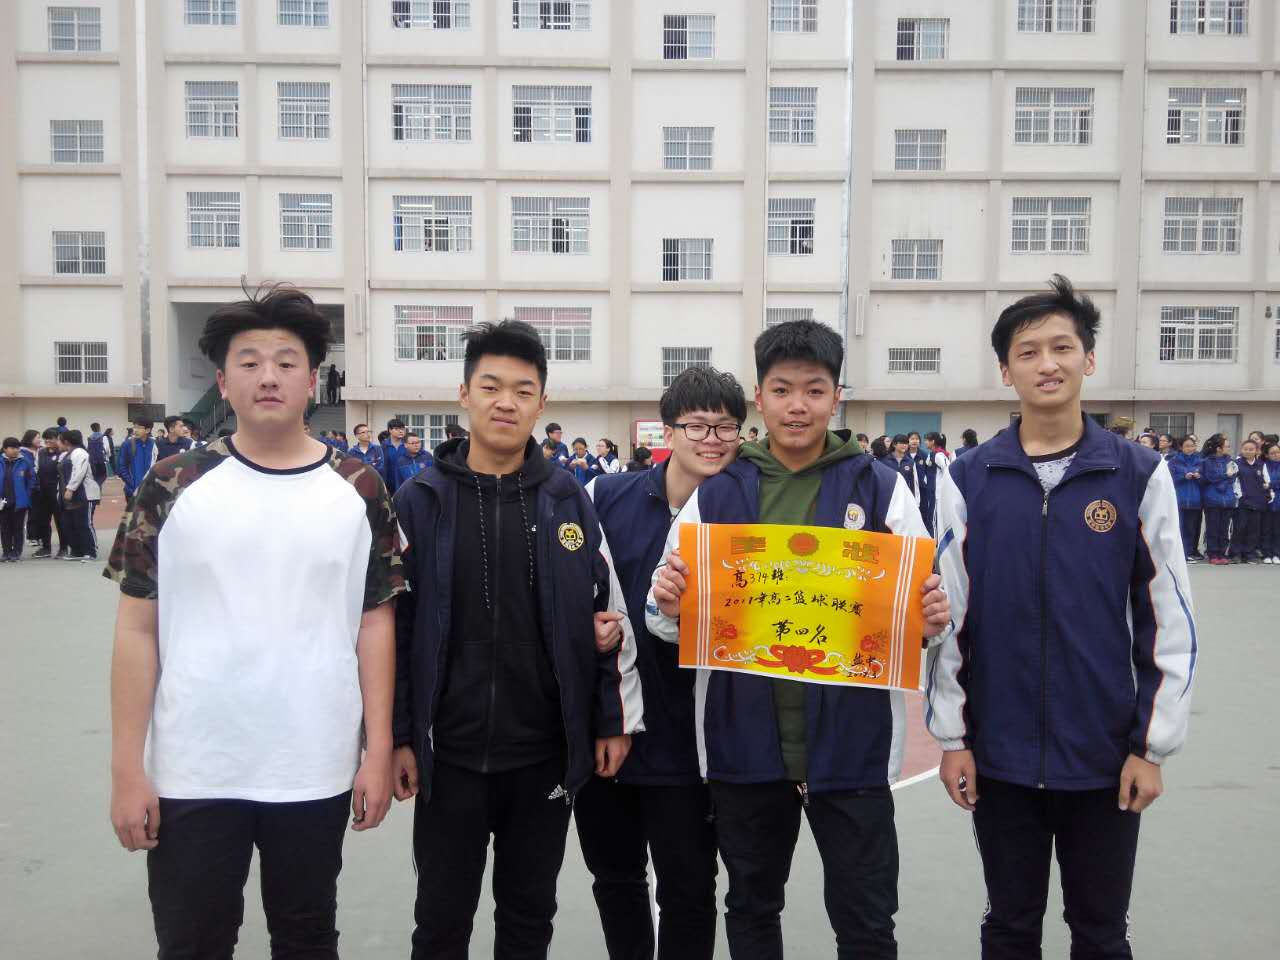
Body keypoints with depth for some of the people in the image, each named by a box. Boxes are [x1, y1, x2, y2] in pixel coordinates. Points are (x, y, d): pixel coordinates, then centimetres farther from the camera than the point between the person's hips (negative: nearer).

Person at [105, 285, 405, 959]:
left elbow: (375, 623, 2)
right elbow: (138, 629, -2)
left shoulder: (357, 491, -1)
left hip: (318, 773, 1)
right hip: (190, 775, 0)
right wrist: (126, 767, -5)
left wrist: (379, 750, -3)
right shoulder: (174, 487, -3)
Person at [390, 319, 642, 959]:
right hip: (449, 754, -1)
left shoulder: (570, 501, 0)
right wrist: (396, 736, -3)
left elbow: (609, 615, 4)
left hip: (545, 753, 1)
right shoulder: (419, 502, -3)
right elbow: (392, 626, -1)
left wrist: (615, 720, 3)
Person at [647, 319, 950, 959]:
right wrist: (668, 606, -15)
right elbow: (668, 619, 8)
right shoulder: (716, 494, 3)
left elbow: (920, 606, 3)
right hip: (745, 743, 2)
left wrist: (929, 621, -19)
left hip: (850, 744, -2)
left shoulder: (880, 490, -1)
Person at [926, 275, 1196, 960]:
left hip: (1106, 756, 0)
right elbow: (948, 616, 0)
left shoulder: (1138, 474, -3)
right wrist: (951, 736, -1)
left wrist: (1153, 746, -3)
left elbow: (1169, 621, -1)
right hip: (1000, 755, 1)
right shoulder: (969, 479, -2)